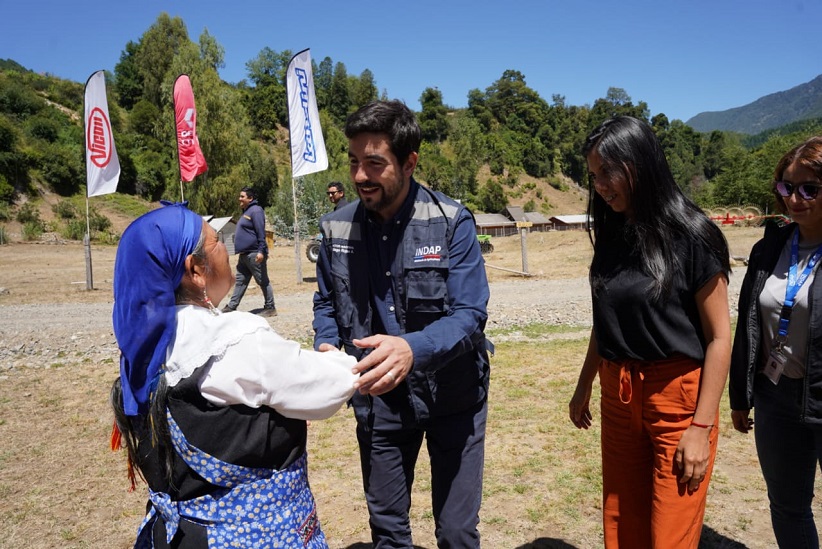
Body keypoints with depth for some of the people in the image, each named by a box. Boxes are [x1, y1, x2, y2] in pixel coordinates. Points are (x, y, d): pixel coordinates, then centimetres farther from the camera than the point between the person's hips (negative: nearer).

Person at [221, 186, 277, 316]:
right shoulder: (246, 211, 17)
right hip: (244, 254, 10)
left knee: (263, 281, -2)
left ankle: (270, 308, 5)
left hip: (254, 254, -10)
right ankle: (231, 307, 16)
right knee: (240, 281, 12)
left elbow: (261, 232, -19)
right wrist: (241, 251, 22)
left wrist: (261, 251, -24)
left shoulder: (255, 211, -12)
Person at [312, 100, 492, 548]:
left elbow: (469, 316, -21)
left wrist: (412, 350, -40)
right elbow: (326, 303, 9)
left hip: (451, 397, -2)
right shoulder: (336, 228, -6)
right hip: (378, 400, 3)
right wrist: (326, 347, -12)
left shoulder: (451, 222, -16)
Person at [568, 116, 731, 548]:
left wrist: (702, 426, -13)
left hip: (678, 396, -5)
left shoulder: (690, 235, -12)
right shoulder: (612, 235, 5)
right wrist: (584, 386, 17)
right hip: (618, 395, 5)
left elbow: (719, 337, -11)